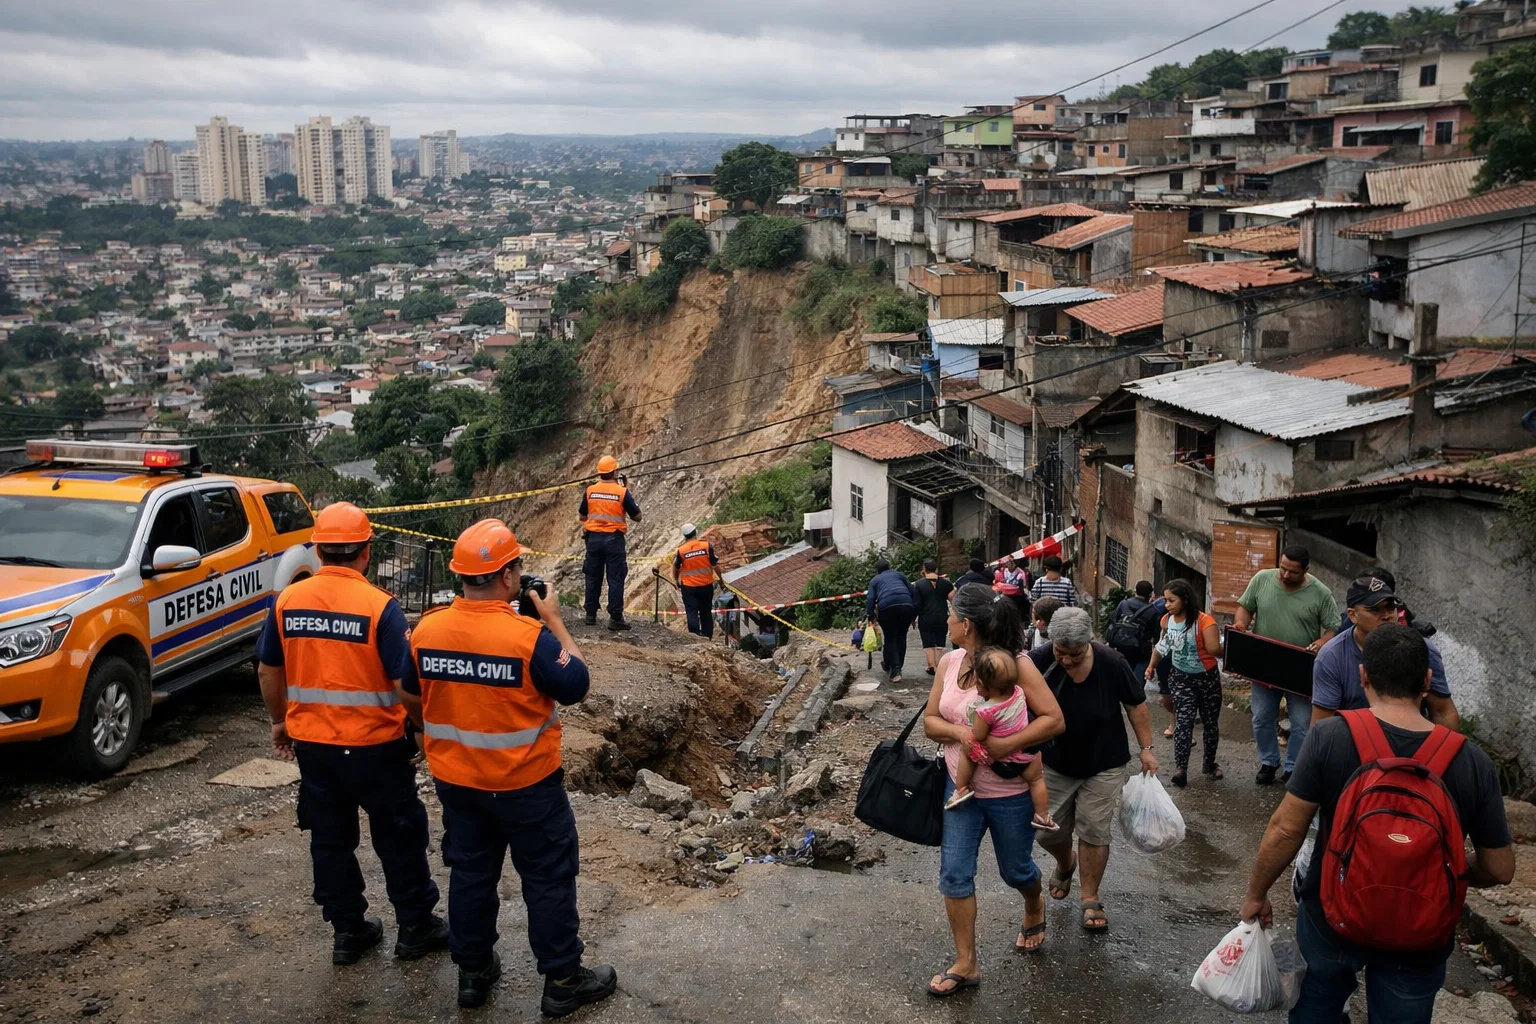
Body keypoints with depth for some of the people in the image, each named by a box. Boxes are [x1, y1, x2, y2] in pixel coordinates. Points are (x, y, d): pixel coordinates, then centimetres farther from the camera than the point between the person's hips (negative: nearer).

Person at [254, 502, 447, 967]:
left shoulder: (288, 600, -3)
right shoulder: (379, 606, -17)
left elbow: (268, 672, 6)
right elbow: (404, 683, -18)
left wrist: (280, 721, 20)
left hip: (312, 743, 4)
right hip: (375, 744, -4)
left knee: (330, 839, 16)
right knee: (399, 839, 12)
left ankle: (347, 931, 26)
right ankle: (415, 928, 23)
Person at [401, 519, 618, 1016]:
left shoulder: (426, 629, -8)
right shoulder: (530, 635, -25)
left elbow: (411, 698, 5)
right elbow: (577, 687, -12)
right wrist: (555, 622, -6)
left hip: (455, 781, 5)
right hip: (525, 785, -5)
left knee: (470, 873, 20)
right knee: (548, 879, 9)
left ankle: (473, 971, 33)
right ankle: (563, 981, 20)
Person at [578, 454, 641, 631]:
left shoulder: (590, 490, 1)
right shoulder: (622, 492, -8)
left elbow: (582, 516, 12)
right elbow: (637, 516, 0)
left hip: (594, 538, 3)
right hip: (614, 539, -3)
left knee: (593, 578, 12)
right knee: (615, 579, 0)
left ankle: (591, 615, 16)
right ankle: (615, 618, -3)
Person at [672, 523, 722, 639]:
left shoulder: (681, 550, -8)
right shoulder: (707, 546, -9)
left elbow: (675, 569, 5)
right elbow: (715, 565, -5)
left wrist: (676, 580, 24)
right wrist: (721, 579, 10)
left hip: (689, 587, -1)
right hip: (707, 585, 1)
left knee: (692, 611, 2)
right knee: (706, 611, 14)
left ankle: (695, 632, -11)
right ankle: (707, 634, 20)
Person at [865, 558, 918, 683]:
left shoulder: (875, 580, 23)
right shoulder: (899, 575, 29)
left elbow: (870, 600, 7)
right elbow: (913, 592, 22)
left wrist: (871, 618, 9)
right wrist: (914, 614, 23)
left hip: (887, 607, -2)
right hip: (907, 606, 2)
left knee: (890, 638, 9)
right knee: (901, 637, 16)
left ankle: (895, 671, -1)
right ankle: (898, 667, 18)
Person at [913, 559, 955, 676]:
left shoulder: (918, 584, -5)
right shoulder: (945, 583, 3)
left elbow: (916, 603, -6)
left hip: (925, 619, -2)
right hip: (942, 618, 2)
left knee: (928, 644, 5)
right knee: (940, 643, 10)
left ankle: (931, 666, -2)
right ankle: (939, 666, 5)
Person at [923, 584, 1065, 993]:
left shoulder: (1015, 663, -19)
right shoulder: (949, 662, -3)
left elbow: (1054, 719, -19)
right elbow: (930, 720, 2)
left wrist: (1007, 744, -30)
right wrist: (959, 732, -20)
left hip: (1011, 793, -4)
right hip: (961, 786, 5)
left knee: (1015, 869, 17)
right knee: (954, 874, 2)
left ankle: (1034, 909, 51)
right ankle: (965, 964, 15)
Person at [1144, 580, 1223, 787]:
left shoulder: (1204, 621, -23)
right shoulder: (1167, 620, -5)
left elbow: (1214, 649, -29)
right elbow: (1162, 646, 9)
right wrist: (1151, 666, 2)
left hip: (1207, 678, -2)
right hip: (1181, 679, 2)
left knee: (1210, 722, 12)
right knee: (1183, 721, -10)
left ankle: (1210, 763, 32)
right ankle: (1180, 768, -13)